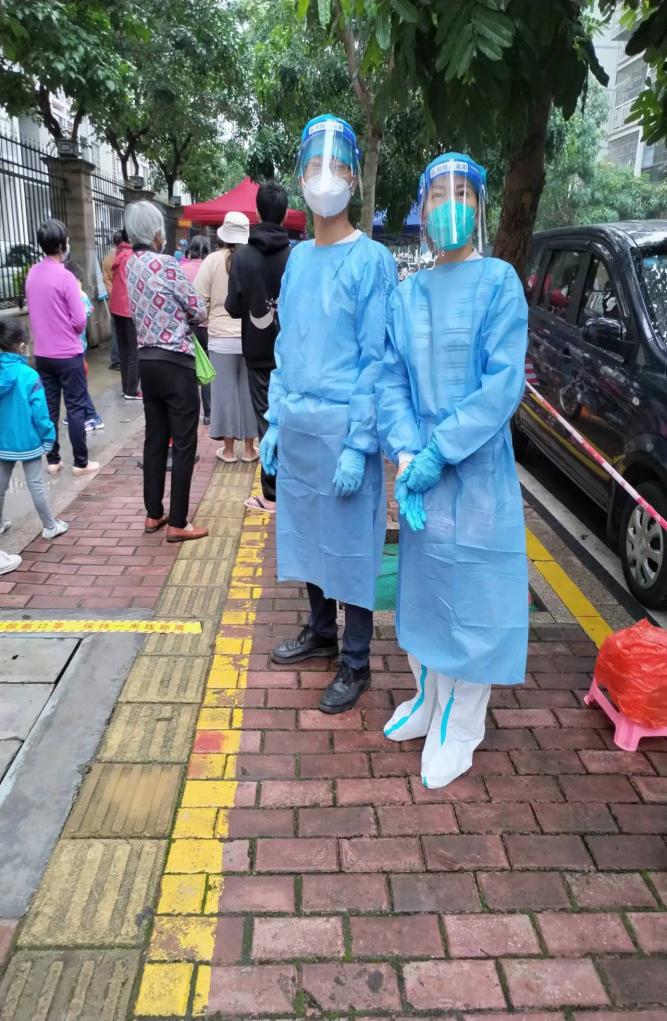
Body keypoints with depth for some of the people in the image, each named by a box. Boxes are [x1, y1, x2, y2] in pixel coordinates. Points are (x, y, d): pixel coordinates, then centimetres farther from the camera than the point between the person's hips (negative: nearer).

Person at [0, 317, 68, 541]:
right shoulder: (29, 375, -20)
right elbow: (39, 412, -17)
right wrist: (48, 437, -4)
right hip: (27, 441, -5)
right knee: (36, 485, 5)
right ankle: (50, 526, 16)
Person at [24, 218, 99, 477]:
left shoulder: (32, 273, 4)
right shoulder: (65, 277, -16)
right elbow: (80, 321, -14)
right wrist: (73, 330, 6)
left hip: (41, 353, 6)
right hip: (67, 353, -6)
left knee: (49, 407, 11)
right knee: (75, 408, 2)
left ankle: (52, 460, 17)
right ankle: (81, 462, 8)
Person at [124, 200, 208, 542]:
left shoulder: (130, 266, 9)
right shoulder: (166, 264, -13)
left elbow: (147, 310, 13)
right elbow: (198, 311, -8)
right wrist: (185, 317, 11)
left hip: (146, 360, 8)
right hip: (174, 362, -7)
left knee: (155, 438, 13)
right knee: (183, 443, -1)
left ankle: (153, 514, 20)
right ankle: (177, 523, 2)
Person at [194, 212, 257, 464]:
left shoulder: (213, 261, -5)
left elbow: (200, 300, -4)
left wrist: (206, 321, 13)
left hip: (221, 337, -1)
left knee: (225, 391, 7)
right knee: (249, 391, 9)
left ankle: (228, 450, 13)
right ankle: (249, 449, 17)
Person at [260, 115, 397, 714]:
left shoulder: (372, 261, -8)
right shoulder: (297, 259, 11)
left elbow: (376, 361, -12)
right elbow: (285, 347, 15)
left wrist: (358, 445, -17)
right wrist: (275, 423, 10)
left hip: (342, 426, -6)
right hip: (295, 425, 7)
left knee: (349, 545, 3)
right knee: (305, 533, 16)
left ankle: (356, 663, 18)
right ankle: (320, 632, 36)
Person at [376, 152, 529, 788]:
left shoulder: (498, 282, -6)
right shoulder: (406, 293, 7)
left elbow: (503, 383, -14)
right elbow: (391, 379, 2)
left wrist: (439, 452, -19)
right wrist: (405, 453, -13)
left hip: (476, 470, -4)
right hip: (420, 468, 5)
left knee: (472, 593, 5)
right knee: (423, 585, 16)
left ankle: (459, 727, 22)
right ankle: (428, 699, 36)